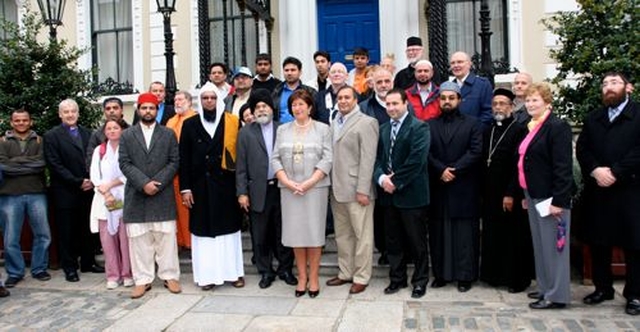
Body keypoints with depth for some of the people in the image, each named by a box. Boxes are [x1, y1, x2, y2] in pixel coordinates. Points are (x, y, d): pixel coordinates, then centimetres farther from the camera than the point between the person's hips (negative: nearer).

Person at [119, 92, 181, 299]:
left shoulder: (168, 134, 8)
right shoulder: (127, 135, 9)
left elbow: (174, 161, 1)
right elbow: (124, 163, 1)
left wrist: (157, 183, -10)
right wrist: (143, 183, -12)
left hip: (163, 195, 0)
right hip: (136, 196, 1)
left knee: (166, 237, 3)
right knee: (139, 239, 3)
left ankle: (170, 276, 13)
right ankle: (142, 280, 12)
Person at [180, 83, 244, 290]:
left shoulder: (233, 123, 2)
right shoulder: (190, 124, 5)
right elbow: (184, 159, 3)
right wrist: (185, 188, -2)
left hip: (226, 185, 0)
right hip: (200, 186, 1)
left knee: (229, 227, 7)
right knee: (203, 229, 5)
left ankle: (233, 271, 19)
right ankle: (207, 274, 16)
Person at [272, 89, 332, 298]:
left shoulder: (322, 129, 4)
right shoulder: (283, 130, 12)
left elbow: (327, 159, -4)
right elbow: (275, 159, 6)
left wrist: (308, 183, -13)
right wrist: (288, 183, -8)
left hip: (315, 188, -2)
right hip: (289, 189, 3)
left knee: (314, 231, 1)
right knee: (295, 232, 6)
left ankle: (313, 277, 13)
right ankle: (302, 276, 17)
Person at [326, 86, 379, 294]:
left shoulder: (366, 123, -6)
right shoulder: (334, 124, 16)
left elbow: (368, 159, -12)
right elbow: (330, 155, 15)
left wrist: (362, 190, -17)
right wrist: (329, 185, 7)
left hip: (356, 190, -7)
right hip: (337, 189, 7)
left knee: (362, 235, 3)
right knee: (342, 235, 15)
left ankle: (361, 277, 14)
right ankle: (345, 273, 28)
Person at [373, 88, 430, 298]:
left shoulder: (419, 127, -8)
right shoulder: (383, 129, 13)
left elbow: (416, 160, -17)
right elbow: (377, 158, 7)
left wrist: (396, 182, -15)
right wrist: (381, 178, -11)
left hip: (411, 193, -6)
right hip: (389, 194, 6)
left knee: (417, 241, 5)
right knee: (393, 240, 14)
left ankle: (420, 281, 20)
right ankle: (397, 278, 27)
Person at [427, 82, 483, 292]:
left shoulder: (472, 124, 6)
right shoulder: (430, 125, 10)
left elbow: (475, 152, -5)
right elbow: (426, 153, 1)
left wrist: (454, 170, -13)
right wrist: (441, 170, -13)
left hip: (464, 188, -2)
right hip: (437, 187, 2)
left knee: (465, 233, 2)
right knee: (439, 232, 6)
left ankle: (465, 275, 11)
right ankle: (441, 273, 16)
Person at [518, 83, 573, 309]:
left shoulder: (558, 127, -12)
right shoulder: (532, 127, 14)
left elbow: (563, 168, -18)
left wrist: (559, 201, -21)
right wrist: (526, 195, 17)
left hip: (550, 197, -9)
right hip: (534, 195, 9)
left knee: (552, 245, 0)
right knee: (540, 244, 16)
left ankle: (556, 295, 11)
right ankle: (546, 287, 28)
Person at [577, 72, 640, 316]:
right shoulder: (592, 119, 17)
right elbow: (581, 149, 7)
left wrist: (615, 172, -16)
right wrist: (595, 170, -10)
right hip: (597, 191, 5)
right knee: (598, 242, 10)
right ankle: (603, 288, 24)